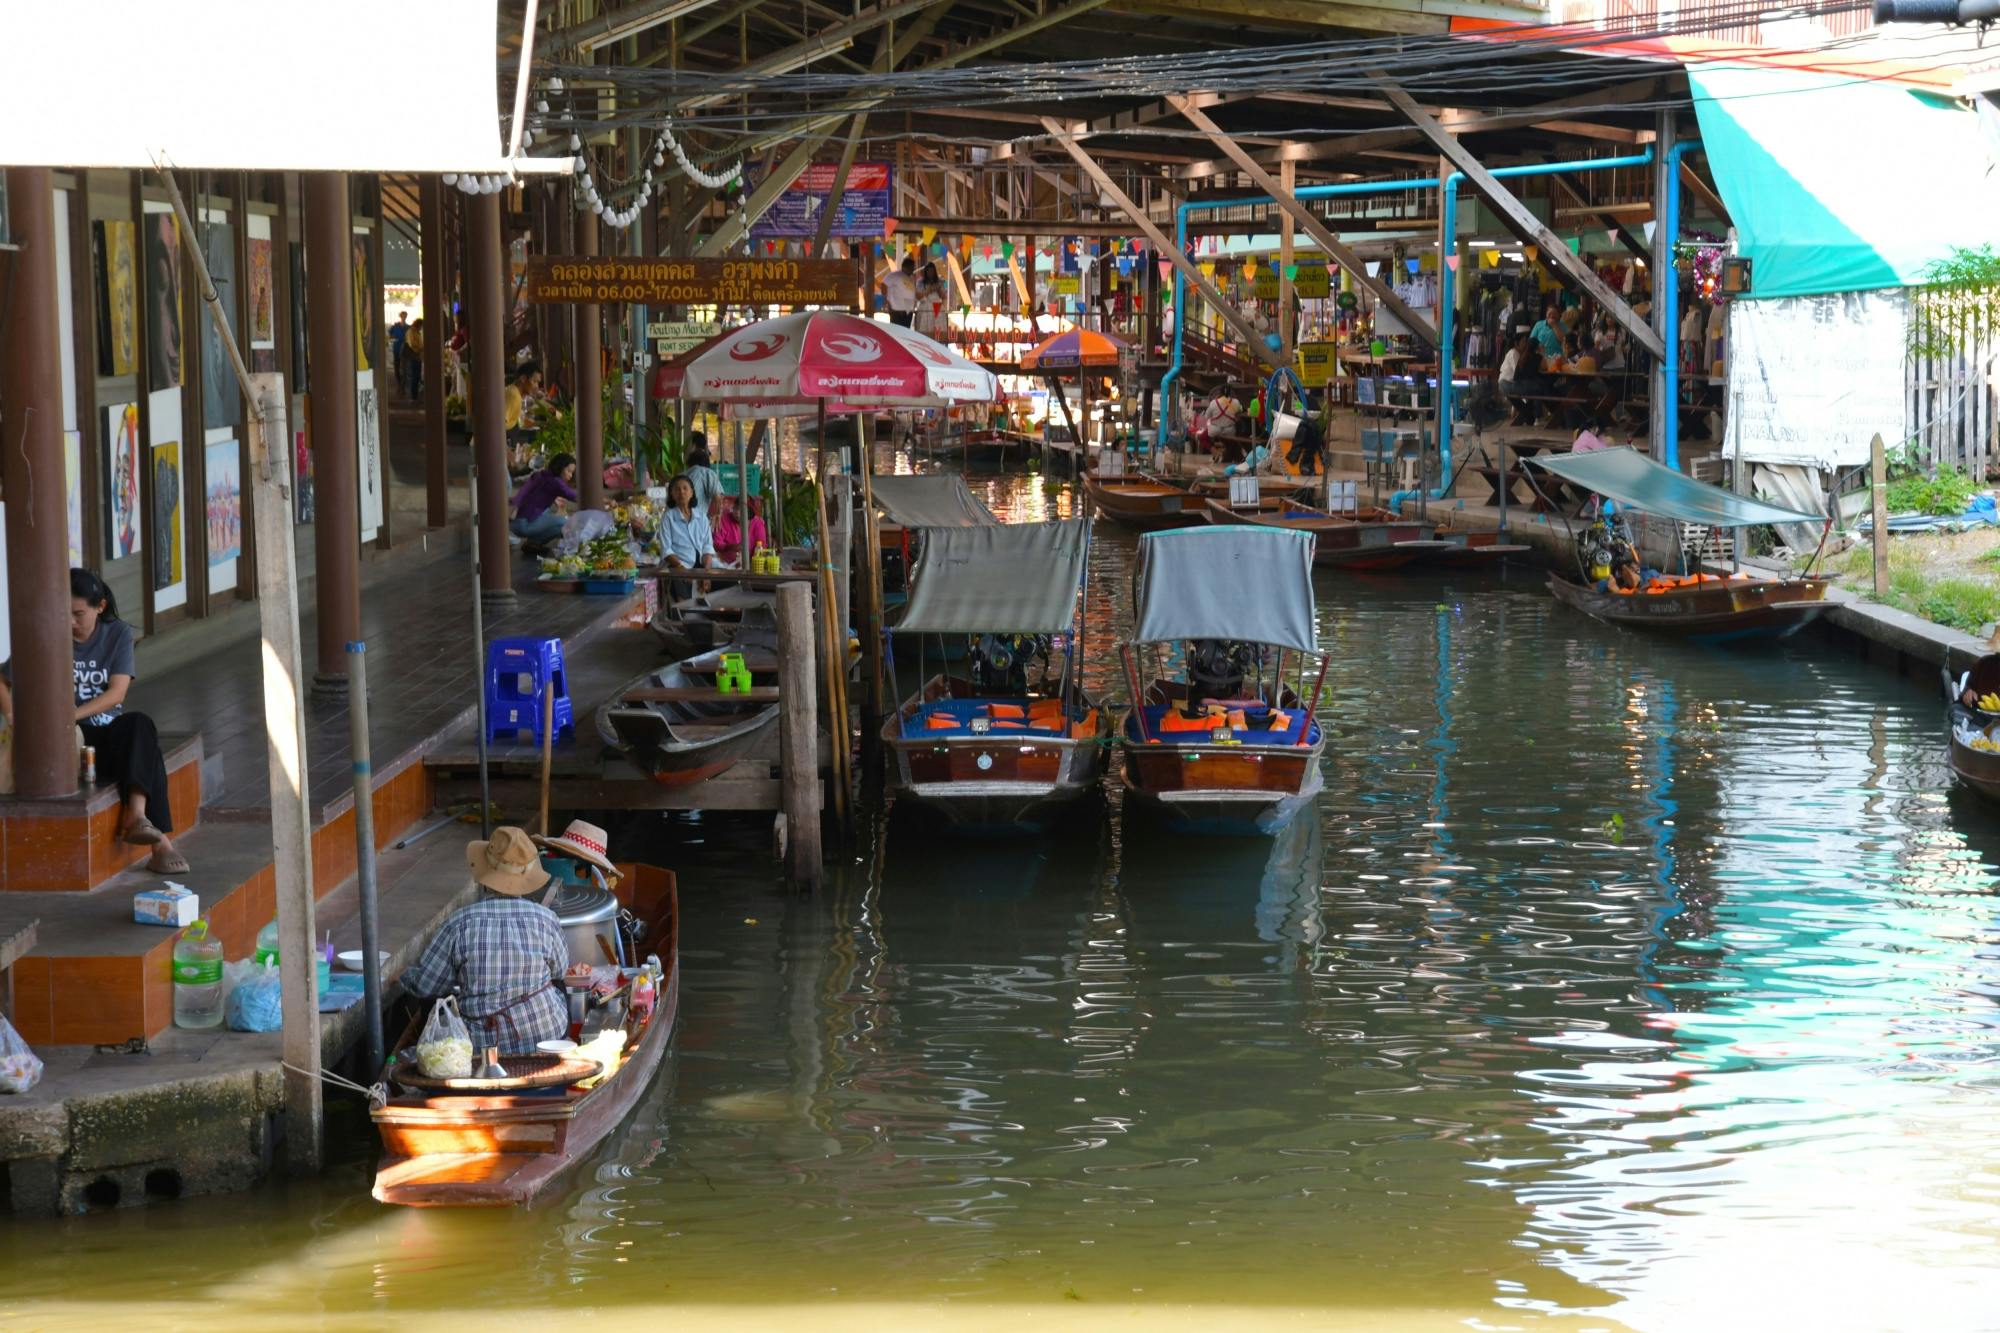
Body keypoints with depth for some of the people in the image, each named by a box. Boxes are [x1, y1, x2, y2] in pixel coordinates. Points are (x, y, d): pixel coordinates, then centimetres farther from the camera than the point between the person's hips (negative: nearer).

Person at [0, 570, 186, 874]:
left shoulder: (118, 634, 2)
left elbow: (116, 693, -10)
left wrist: (71, 716, -26)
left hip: (109, 735, 2)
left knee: (140, 725, -34)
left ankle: (137, 815, -47)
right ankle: (159, 842, -42)